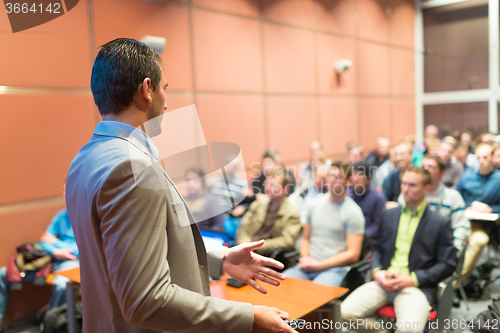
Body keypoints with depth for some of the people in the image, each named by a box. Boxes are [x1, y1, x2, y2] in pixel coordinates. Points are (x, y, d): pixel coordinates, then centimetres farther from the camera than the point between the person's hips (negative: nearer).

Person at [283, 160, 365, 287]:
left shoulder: (353, 212, 0)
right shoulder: (316, 203, 17)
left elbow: (353, 255, -5)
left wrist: (318, 265, -11)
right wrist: (305, 258, 0)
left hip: (333, 268, -4)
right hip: (308, 266, 5)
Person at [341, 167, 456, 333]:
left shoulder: (441, 223, 5)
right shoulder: (389, 215, 17)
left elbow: (447, 264, 2)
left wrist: (413, 279, -10)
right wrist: (376, 271, -2)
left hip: (416, 286, -3)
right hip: (384, 282, 4)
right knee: (345, 312, -19)